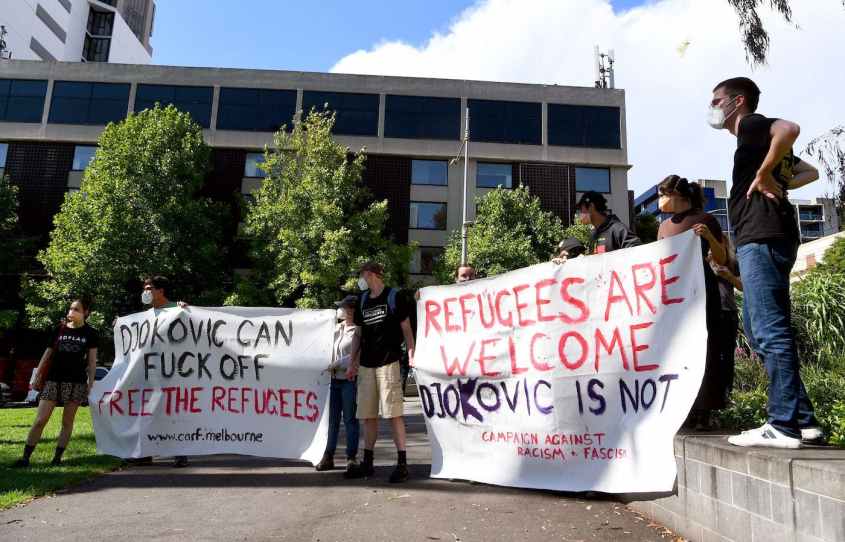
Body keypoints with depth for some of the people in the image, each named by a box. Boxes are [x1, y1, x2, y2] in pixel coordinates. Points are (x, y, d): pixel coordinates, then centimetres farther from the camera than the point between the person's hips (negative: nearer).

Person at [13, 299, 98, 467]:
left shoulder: (90, 334, 3)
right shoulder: (59, 329, 8)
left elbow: (92, 361, 2)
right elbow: (47, 355, 12)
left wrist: (91, 384, -4)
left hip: (77, 383, -1)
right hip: (53, 380, 2)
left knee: (67, 421, 4)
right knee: (40, 420, -3)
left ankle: (57, 458, 11)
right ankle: (25, 457, 4)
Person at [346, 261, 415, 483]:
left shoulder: (394, 296, -2)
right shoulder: (363, 300, 15)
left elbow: (406, 328, -1)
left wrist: (411, 353, -13)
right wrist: (355, 362, 15)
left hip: (388, 362, -6)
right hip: (366, 364, 6)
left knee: (394, 413, -6)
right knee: (368, 415, 10)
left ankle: (402, 464, 1)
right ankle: (367, 463, 20)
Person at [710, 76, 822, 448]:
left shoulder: (751, 124, 1)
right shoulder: (758, 139, 27)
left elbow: (789, 129, -22)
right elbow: (810, 172, 33)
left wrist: (763, 175, -13)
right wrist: (779, 185, 18)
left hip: (762, 236, -10)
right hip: (764, 237, 10)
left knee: (769, 331, -12)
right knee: (759, 329, 11)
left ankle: (784, 424, -9)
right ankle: (802, 419, 14)